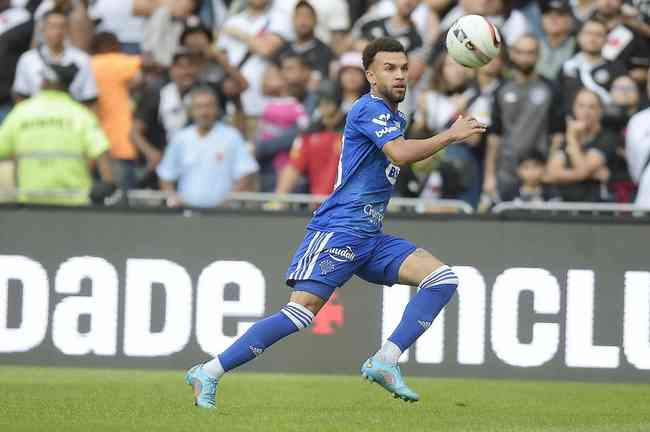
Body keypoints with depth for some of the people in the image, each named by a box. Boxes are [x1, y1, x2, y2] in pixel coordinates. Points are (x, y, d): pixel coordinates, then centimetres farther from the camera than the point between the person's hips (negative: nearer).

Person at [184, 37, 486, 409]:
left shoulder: (395, 118, 20)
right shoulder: (369, 109, -9)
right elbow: (400, 153, -26)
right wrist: (451, 135, -19)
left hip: (371, 239, 9)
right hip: (337, 231, -9)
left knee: (444, 279, -4)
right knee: (301, 312, -19)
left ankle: (385, 362, -12)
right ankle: (208, 374, -13)